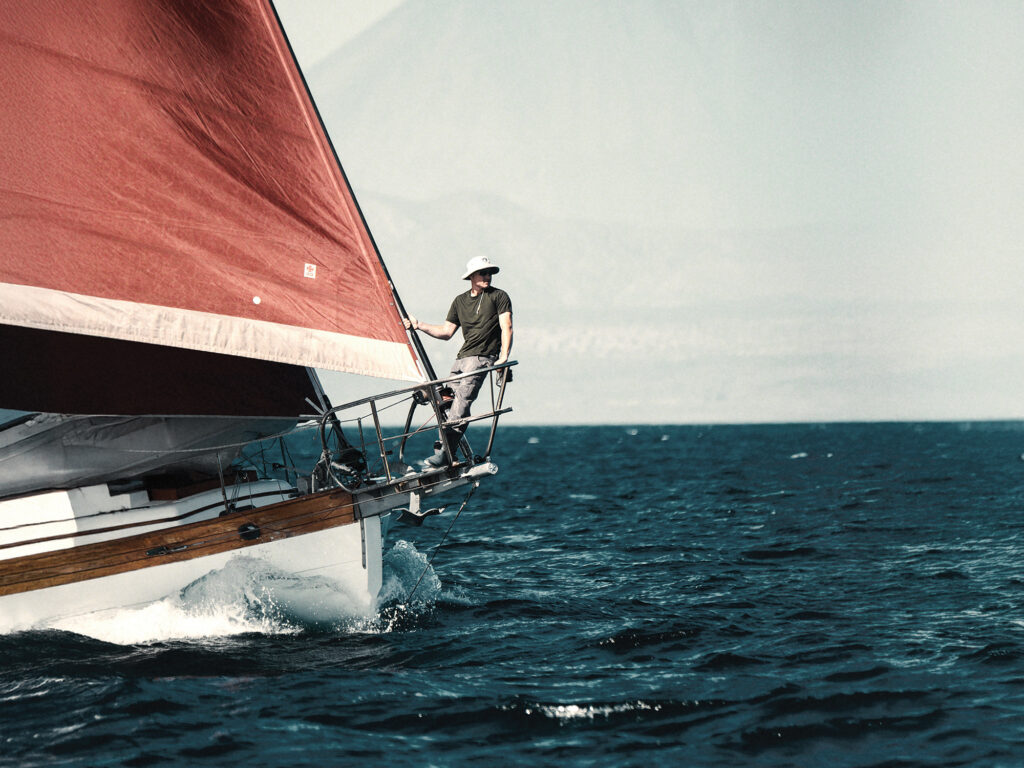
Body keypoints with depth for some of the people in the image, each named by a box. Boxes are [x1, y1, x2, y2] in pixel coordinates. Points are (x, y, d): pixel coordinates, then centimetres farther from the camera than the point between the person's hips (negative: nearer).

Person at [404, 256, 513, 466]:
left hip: (483, 358, -7)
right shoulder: (460, 301, 18)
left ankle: (443, 453, -28)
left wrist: (503, 358, -19)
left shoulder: (499, 296, 2)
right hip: (462, 358, 7)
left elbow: (506, 328, -7)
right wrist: (419, 325, 11)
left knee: (462, 399, -21)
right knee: (448, 399, -2)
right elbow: (447, 332, 20)